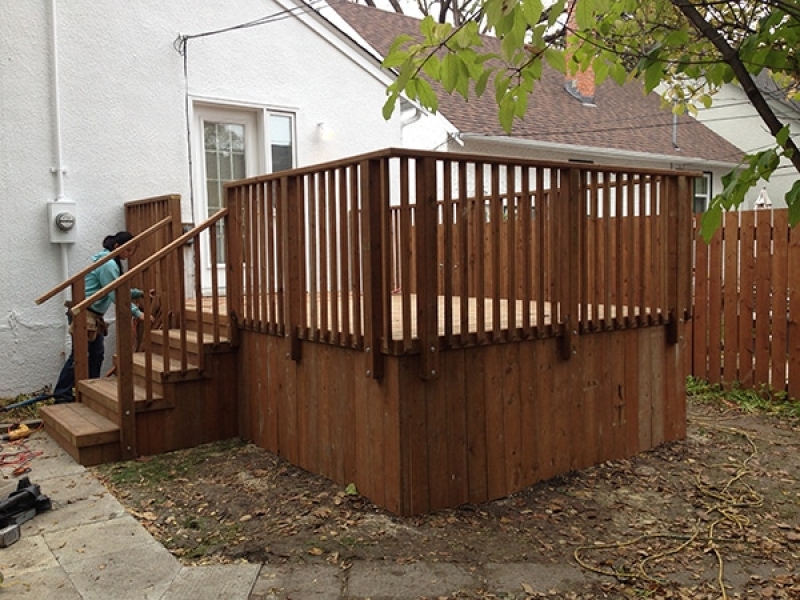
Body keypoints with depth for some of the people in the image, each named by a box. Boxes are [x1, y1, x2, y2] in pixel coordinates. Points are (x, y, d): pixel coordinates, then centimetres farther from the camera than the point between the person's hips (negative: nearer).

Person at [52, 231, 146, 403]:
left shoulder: (111, 263, 14)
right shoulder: (108, 264, -17)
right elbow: (116, 295, -21)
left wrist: (140, 293, 12)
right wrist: (137, 313, -19)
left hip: (95, 315, 10)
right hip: (86, 313, -10)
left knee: (97, 354, 11)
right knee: (79, 356, -7)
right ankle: (62, 396, -1)